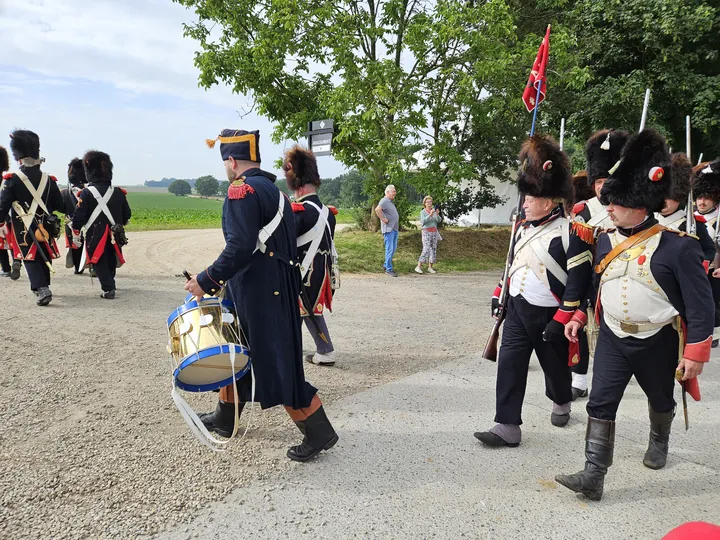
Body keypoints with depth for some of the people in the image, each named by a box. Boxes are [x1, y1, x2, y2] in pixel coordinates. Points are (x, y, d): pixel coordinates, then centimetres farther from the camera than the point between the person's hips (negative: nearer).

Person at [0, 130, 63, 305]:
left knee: (31, 259, 2)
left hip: (23, 231, -3)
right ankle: (41, 286, 32)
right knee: (44, 258, 17)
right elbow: (59, 205, 4)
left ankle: (42, 289, -16)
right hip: (45, 228, 3)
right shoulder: (48, 180, -1)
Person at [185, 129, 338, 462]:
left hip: (262, 296, -10)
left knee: (278, 366, -2)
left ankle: (320, 434, 9)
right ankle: (225, 419, 38)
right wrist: (227, 281, 23)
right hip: (274, 288, 10)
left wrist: (206, 280, -15)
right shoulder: (273, 190, 15)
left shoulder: (242, 190, -15)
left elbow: (240, 248, -26)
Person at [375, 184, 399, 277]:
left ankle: (386, 264, 27)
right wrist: (383, 219, -24)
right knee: (390, 249, -7)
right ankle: (389, 269, -2)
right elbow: (377, 209, -30)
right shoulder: (384, 201, -12)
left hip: (394, 228, 10)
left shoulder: (390, 202, 19)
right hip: (388, 229, -10)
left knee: (394, 248, 15)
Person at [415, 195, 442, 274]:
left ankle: (430, 267, 11)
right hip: (426, 232, -5)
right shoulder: (422, 212, -2)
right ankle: (418, 267, -12)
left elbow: (439, 220, -3)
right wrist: (430, 214, -29)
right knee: (426, 250, -16)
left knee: (434, 250, 3)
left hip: (434, 232, 5)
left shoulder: (434, 211, 10)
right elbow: (423, 221, -19)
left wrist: (437, 214, -22)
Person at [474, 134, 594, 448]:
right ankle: (508, 427, 3)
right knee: (509, 364, -2)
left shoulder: (572, 233, -16)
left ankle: (561, 403, 47)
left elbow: (578, 282, -18)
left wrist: (561, 321, -19)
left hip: (548, 315, -5)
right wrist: (500, 294, 14)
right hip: (518, 308, 6)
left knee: (554, 365, 16)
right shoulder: (524, 227, 6)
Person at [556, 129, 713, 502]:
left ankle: (659, 441, 53)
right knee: (600, 403, -5)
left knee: (660, 400, 22)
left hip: (658, 342, -2)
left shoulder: (677, 246, -17)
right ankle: (593, 477, 0)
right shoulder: (605, 240, -2)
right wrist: (578, 318, 6)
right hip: (612, 339, 3)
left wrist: (696, 352, -15)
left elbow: (700, 302, -14)